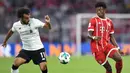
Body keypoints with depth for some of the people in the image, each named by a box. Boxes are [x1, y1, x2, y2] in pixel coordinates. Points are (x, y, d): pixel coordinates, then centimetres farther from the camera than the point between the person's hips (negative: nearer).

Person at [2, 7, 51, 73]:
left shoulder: (34, 21, -16)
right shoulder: (16, 25, -6)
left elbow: (48, 27, -17)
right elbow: (11, 31, 17)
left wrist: (48, 23, -40)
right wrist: (5, 41, 30)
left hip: (38, 49, -2)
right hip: (26, 50, 2)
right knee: (16, 63, -20)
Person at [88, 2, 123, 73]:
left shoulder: (109, 22, 13)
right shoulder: (93, 20, -1)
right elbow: (89, 35, -7)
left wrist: (117, 47, 9)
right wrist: (93, 37, -30)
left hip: (107, 45, 4)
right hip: (97, 46, -4)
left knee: (119, 59, -21)